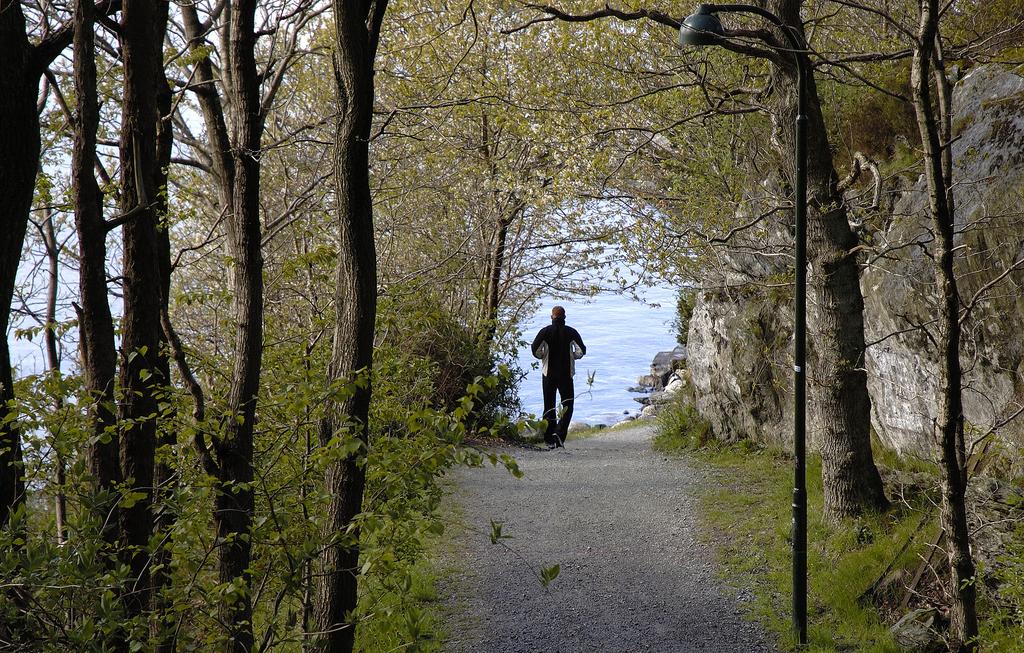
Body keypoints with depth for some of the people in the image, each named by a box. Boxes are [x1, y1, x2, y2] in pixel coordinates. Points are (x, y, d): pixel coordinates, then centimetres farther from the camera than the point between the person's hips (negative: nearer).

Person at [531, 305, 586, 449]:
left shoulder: (545, 331, -3)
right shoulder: (571, 332, -3)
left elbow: (535, 350, -11)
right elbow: (581, 351, -7)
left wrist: (544, 356, 8)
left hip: (549, 374, 1)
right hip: (566, 374, -1)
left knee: (549, 407, 9)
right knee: (568, 405, 7)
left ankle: (550, 439, 8)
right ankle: (559, 433, -13)